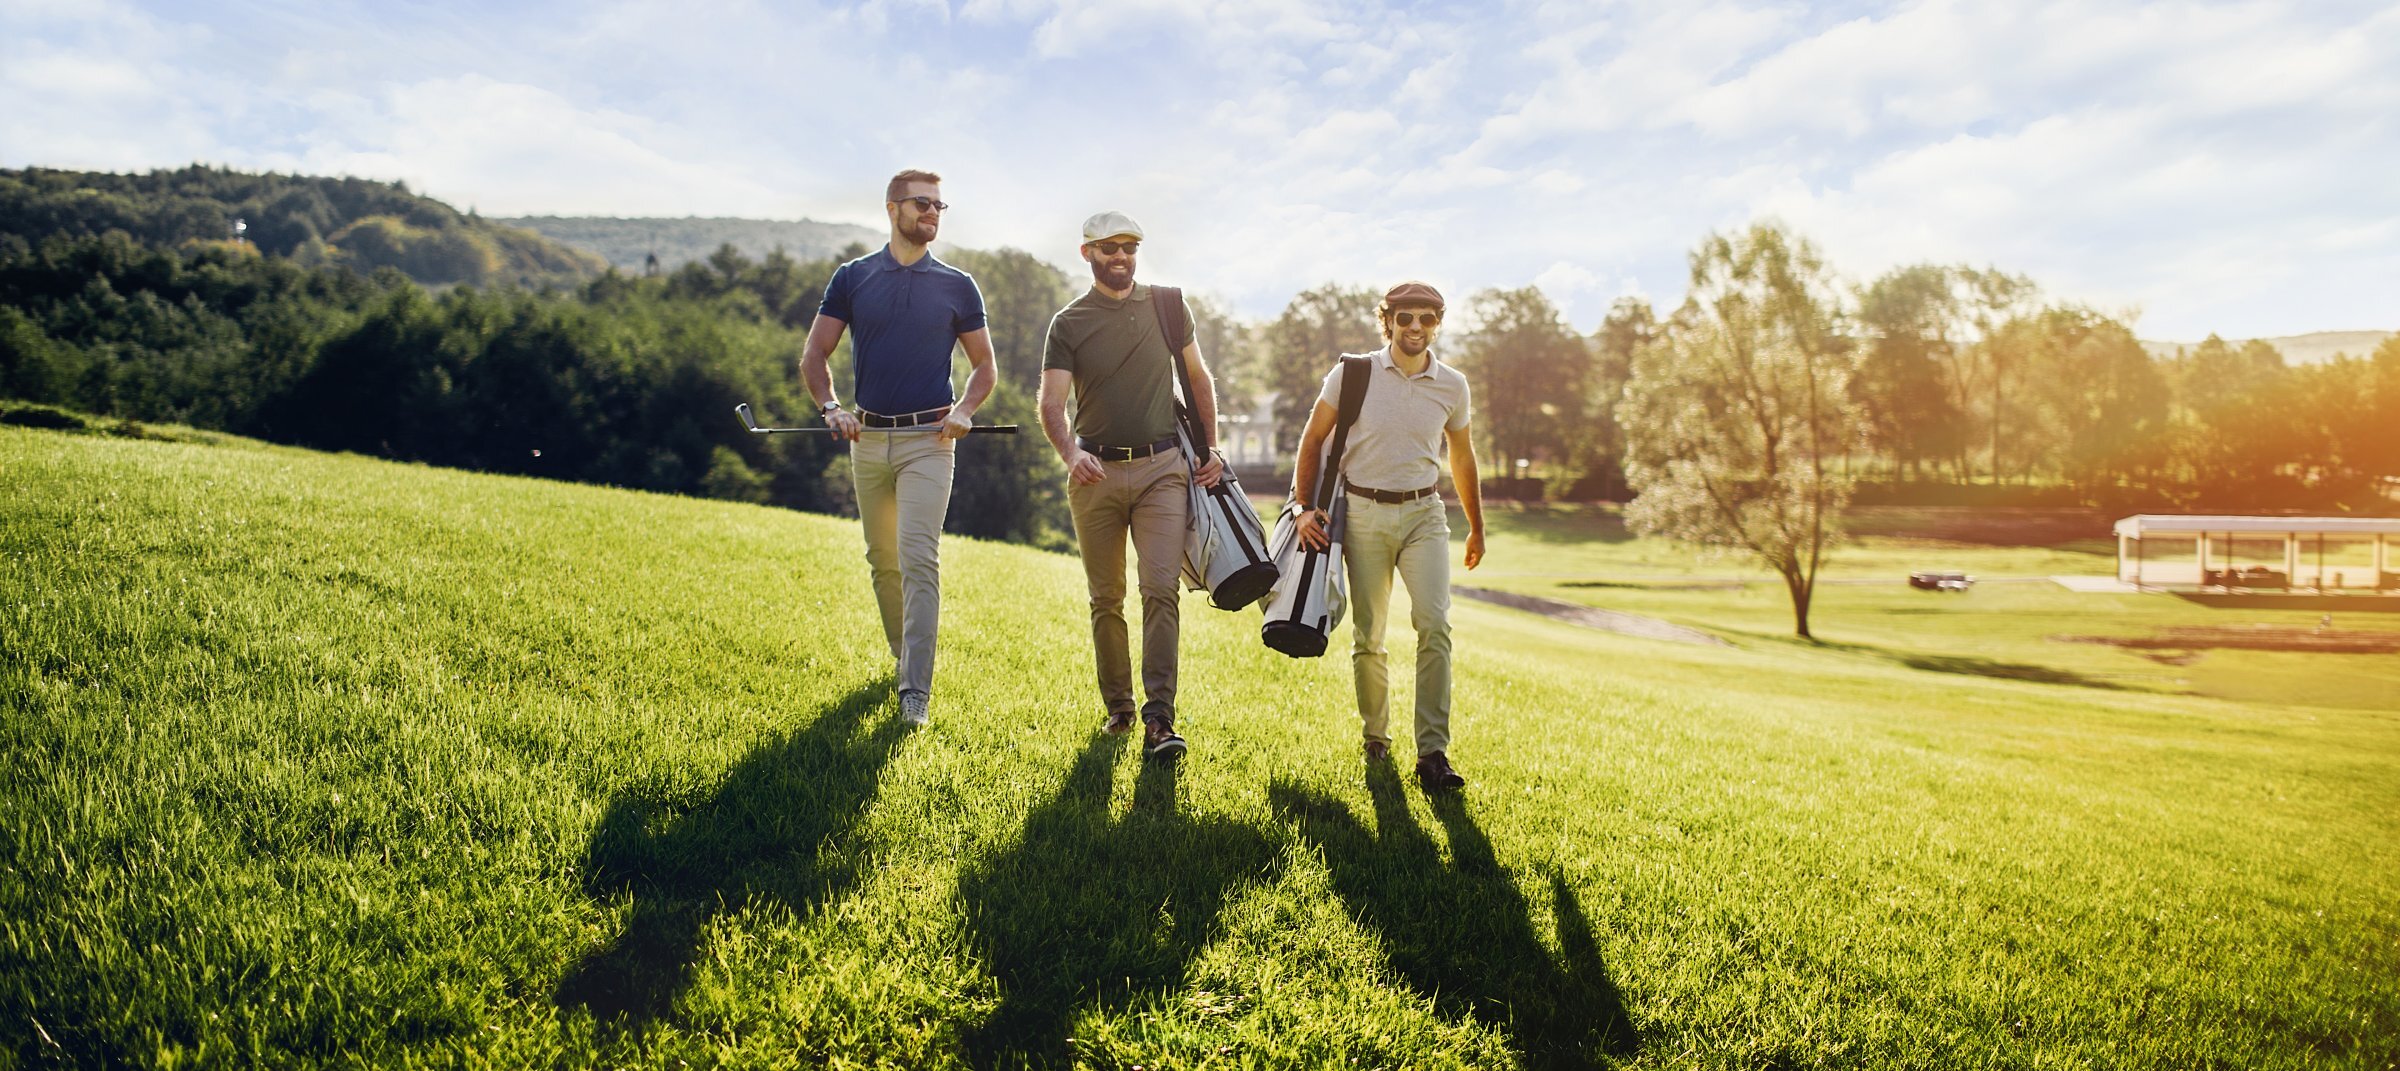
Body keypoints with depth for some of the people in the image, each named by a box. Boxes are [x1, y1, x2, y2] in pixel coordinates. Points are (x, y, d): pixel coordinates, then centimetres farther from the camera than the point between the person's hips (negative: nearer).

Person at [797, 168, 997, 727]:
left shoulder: (957, 287, 5)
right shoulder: (852, 277, 7)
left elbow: (985, 365, 11)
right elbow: (814, 354, 7)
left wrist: (964, 409, -8)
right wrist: (831, 408, -11)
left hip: (928, 440, -3)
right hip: (867, 438, 3)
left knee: (919, 560, -13)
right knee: (882, 561, 13)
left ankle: (916, 691, -15)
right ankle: (902, 658, 32)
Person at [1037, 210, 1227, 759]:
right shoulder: (1068, 323, 3)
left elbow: (1198, 377, 17)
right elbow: (1052, 403, -8)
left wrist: (1211, 447, 10)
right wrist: (1070, 452, -28)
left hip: (1161, 469, 0)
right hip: (1096, 472, 1)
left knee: (1160, 590, -11)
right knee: (1106, 599, 8)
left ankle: (1159, 718, -12)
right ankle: (1118, 707, 20)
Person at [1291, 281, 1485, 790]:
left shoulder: (1452, 386, 5)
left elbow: (1461, 457, 19)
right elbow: (1313, 439, 6)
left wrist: (1477, 528, 25)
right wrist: (1305, 507, -3)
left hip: (1424, 513, 1)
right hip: (1363, 513, -1)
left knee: (1434, 624, -16)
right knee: (1367, 637, 4)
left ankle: (1432, 752, -12)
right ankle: (1376, 737, 24)